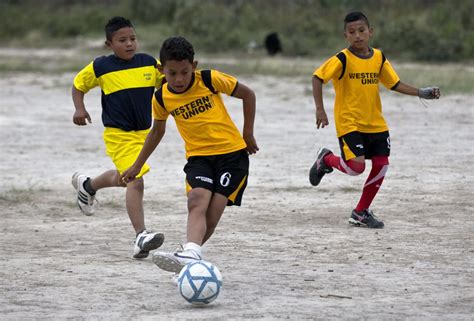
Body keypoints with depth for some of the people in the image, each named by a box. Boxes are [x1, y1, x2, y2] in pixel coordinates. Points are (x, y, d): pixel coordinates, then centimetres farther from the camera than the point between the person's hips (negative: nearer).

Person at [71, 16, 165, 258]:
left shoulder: (149, 63, -1)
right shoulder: (100, 67, -8)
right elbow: (78, 85, 8)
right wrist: (79, 109, -8)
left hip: (144, 132, 6)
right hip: (119, 135, -6)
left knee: (122, 178, 26)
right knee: (135, 181, -20)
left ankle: (87, 185, 57)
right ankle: (141, 237, -22)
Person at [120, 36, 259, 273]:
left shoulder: (210, 80, -11)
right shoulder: (162, 98, -1)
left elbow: (247, 94, 2)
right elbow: (157, 131, 19)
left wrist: (248, 134, 5)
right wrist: (137, 165, 24)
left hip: (232, 153, -2)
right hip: (198, 156, 2)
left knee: (211, 216, -15)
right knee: (197, 201, -27)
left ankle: (188, 255, 1)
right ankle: (191, 255, -44)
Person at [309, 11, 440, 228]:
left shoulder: (379, 58, 5)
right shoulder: (343, 59, -12)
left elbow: (394, 84, 12)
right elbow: (318, 78, -14)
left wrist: (421, 93, 1)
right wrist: (320, 109, -22)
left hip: (375, 124, 6)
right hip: (349, 123, -6)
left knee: (381, 165, 0)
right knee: (356, 166, -17)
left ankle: (361, 213, 15)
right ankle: (326, 160, 17)